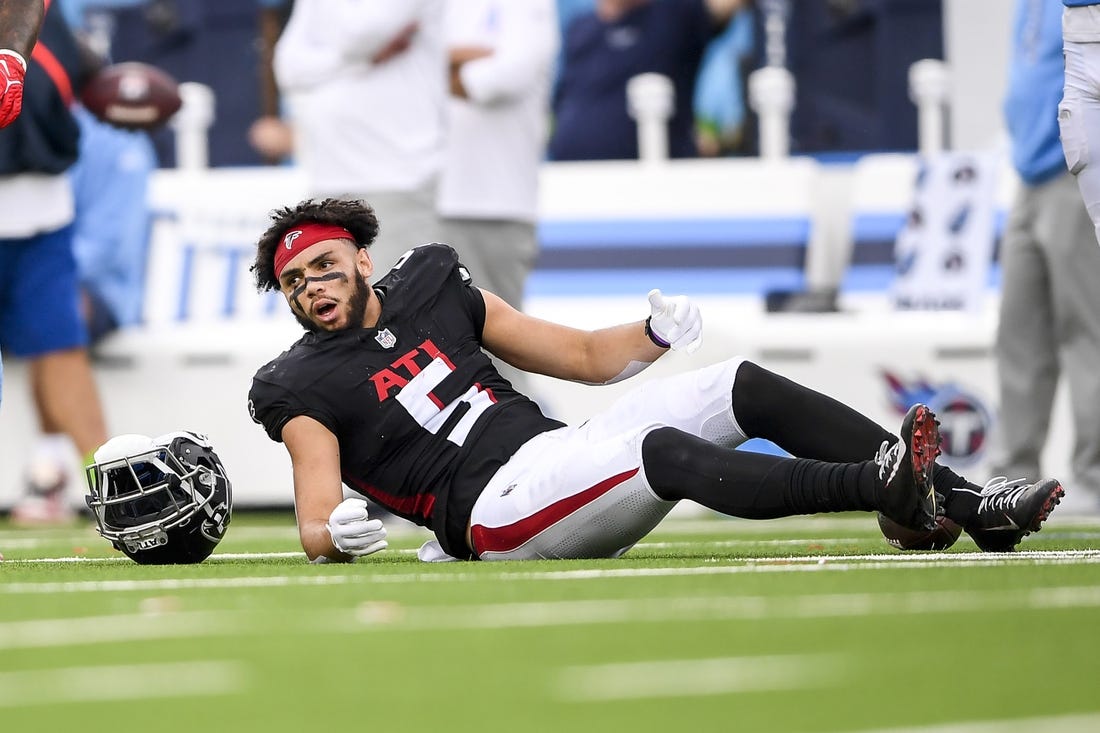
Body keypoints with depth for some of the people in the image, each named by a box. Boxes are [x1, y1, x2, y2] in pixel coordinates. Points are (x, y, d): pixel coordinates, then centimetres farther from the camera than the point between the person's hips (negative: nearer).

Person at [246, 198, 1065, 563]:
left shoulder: (433, 291, 16)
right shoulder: (306, 388, 1)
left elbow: (587, 356, 19)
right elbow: (316, 530, -8)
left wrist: (655, 334, -1)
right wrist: (338, 532, -32)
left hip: (563, 454, 7)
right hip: (498, 512, -7)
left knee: (745, 390, -7)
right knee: (665, 453, -32)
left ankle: (967, 504, -15)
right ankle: (884, 486, -48)